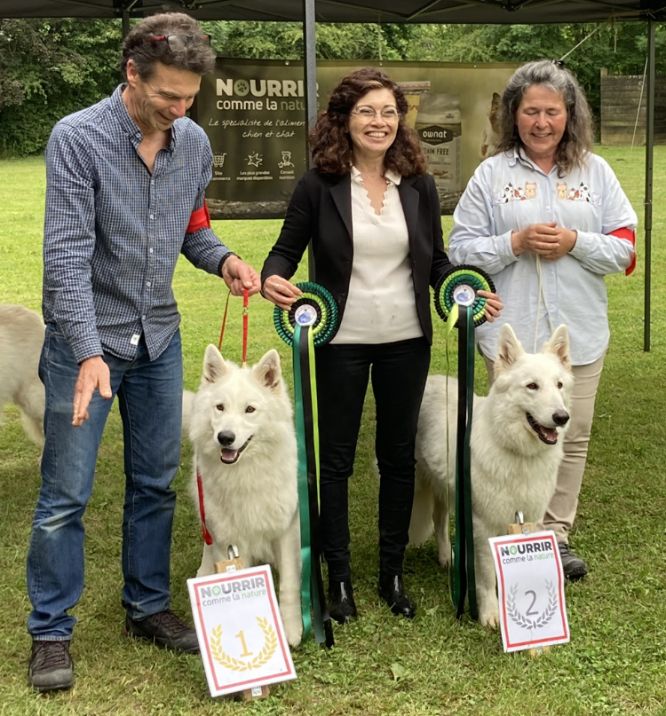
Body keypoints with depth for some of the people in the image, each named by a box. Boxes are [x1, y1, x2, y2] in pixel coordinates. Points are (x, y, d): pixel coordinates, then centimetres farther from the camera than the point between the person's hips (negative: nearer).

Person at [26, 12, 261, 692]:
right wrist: (89, 353, -29)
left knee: (155, 484, 13)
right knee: (65, 495, 2)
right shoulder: (77, 138, -16)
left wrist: (223, 259, -8)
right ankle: (50, 631, 16)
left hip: (159, 338, 5)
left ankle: (147, 607, 29)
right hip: (85, 339, -5)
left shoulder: (195, 143, 1)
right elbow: (67, 254, -21)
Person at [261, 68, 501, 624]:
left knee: (399, 456, 12)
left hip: (406, 342, 3)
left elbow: (437, 260, 10)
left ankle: (393, 573, 26)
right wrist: (272, 280, -22)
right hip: (339, 343, -3)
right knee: (335, 458, 6)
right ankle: (339, 576, 21)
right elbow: (286, 250, -1)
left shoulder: (420, 186, 3)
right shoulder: (319, 186, -6)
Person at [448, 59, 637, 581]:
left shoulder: (596, 172, 8)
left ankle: (557, 534, 23)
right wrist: (516, 243, -14)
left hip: (579, 331, 2)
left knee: (573, 435, 8)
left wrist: (574, 242, -12)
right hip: (511, 330, -2)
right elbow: (461, 250, 0)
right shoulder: (491, 174, 3)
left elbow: (624, 246, 4)